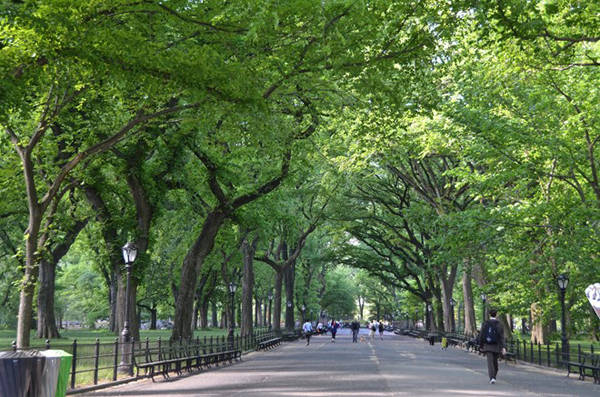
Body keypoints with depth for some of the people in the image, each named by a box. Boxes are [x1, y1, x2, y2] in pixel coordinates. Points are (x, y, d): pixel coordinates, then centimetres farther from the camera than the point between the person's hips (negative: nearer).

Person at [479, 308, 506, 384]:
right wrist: (503, 348, -16)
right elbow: (502, 337, -11)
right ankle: (493, 377, 30)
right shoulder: (499, 324, -3)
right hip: (496, 347, 1)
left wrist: (481, 346, 9)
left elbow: (481, 336, -1)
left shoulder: (485, 323, -2)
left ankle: (492, 378, -24)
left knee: (490, 363, -7)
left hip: (488, 346, -1)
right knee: (495, 362, 19)